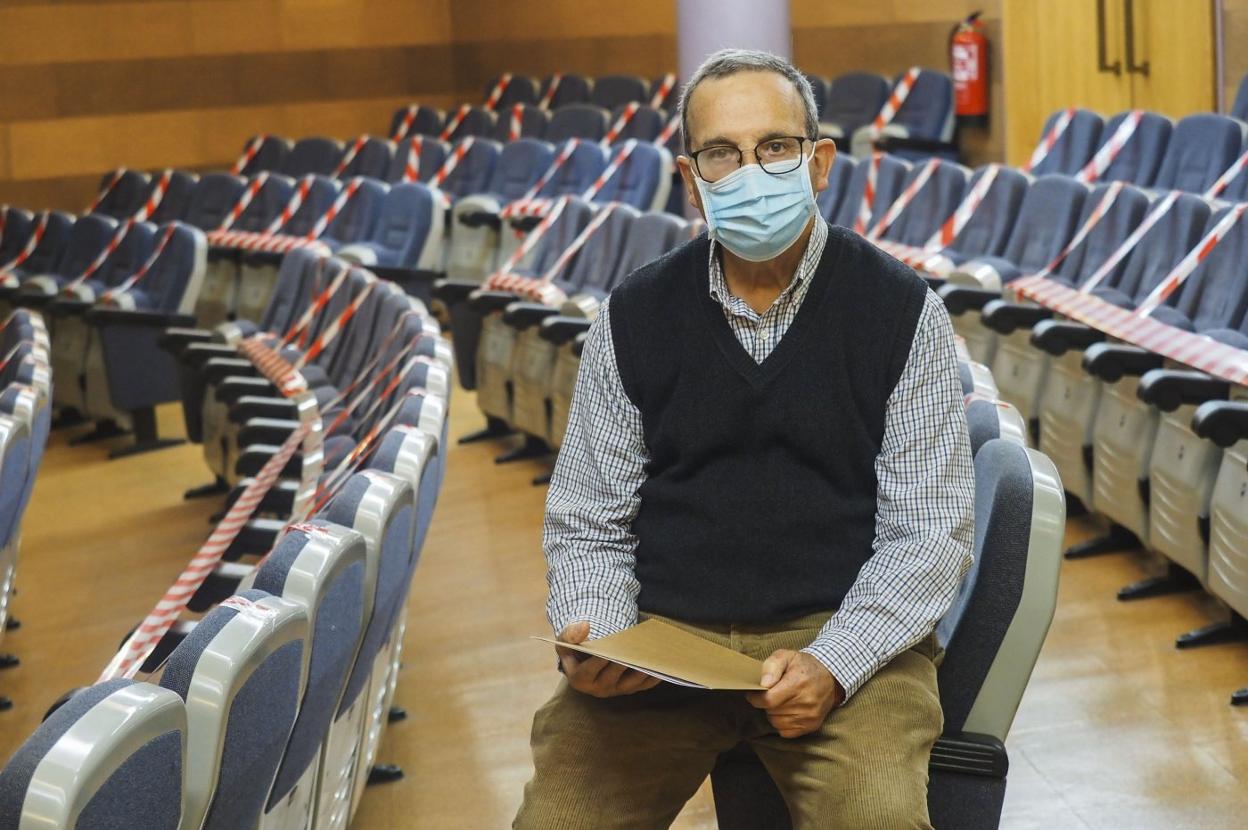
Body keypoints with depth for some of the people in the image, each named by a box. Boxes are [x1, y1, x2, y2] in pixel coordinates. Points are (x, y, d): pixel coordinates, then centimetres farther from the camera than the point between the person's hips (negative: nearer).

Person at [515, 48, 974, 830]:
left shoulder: (902, 311, 0)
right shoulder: (633, 318, 5)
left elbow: (930, 530, -2)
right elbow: (589, 524, 10)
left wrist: (833, 665, -17)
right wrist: (594, 635, -11)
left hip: (843, 634, -1)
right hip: (661, 636, 2)